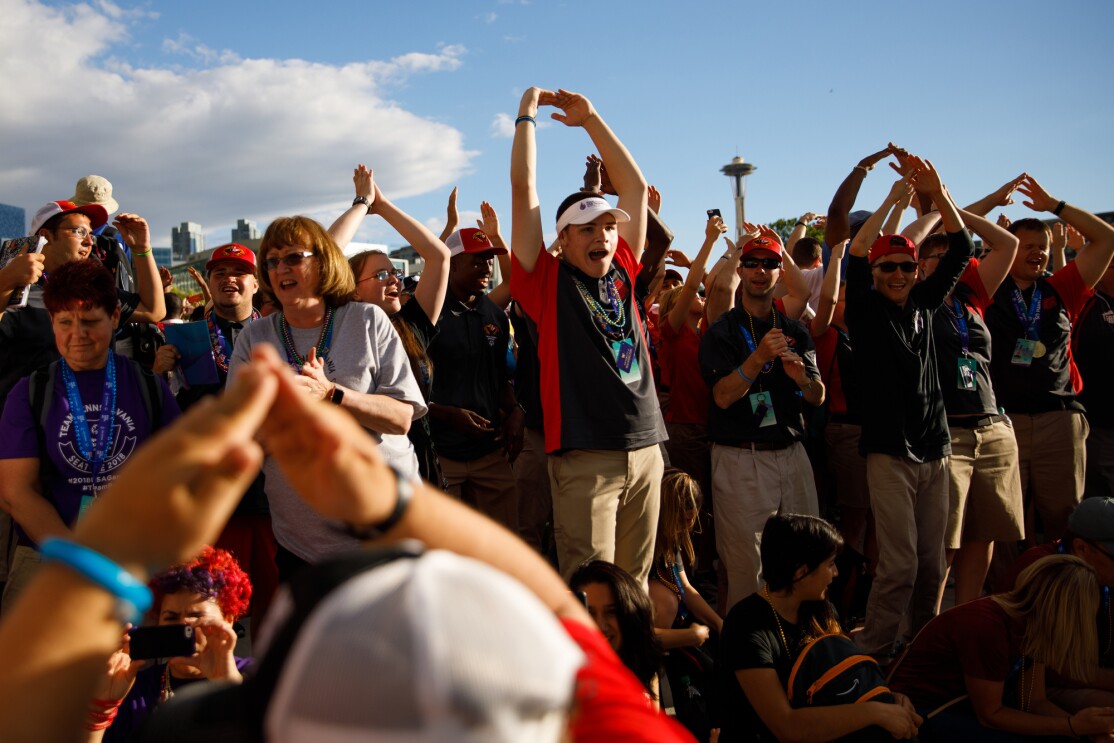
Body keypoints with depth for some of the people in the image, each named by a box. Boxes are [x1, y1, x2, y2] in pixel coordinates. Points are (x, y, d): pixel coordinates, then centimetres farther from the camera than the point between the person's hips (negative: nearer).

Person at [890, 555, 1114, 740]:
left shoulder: (1029, 622, -4)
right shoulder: (985, 628, -30)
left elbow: (1034, 701, 0)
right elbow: (990, 715, -22)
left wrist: (1082, 724, -18)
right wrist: (1072, 727, -24)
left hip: (965, 702, 9)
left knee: (1059, 735, -7)